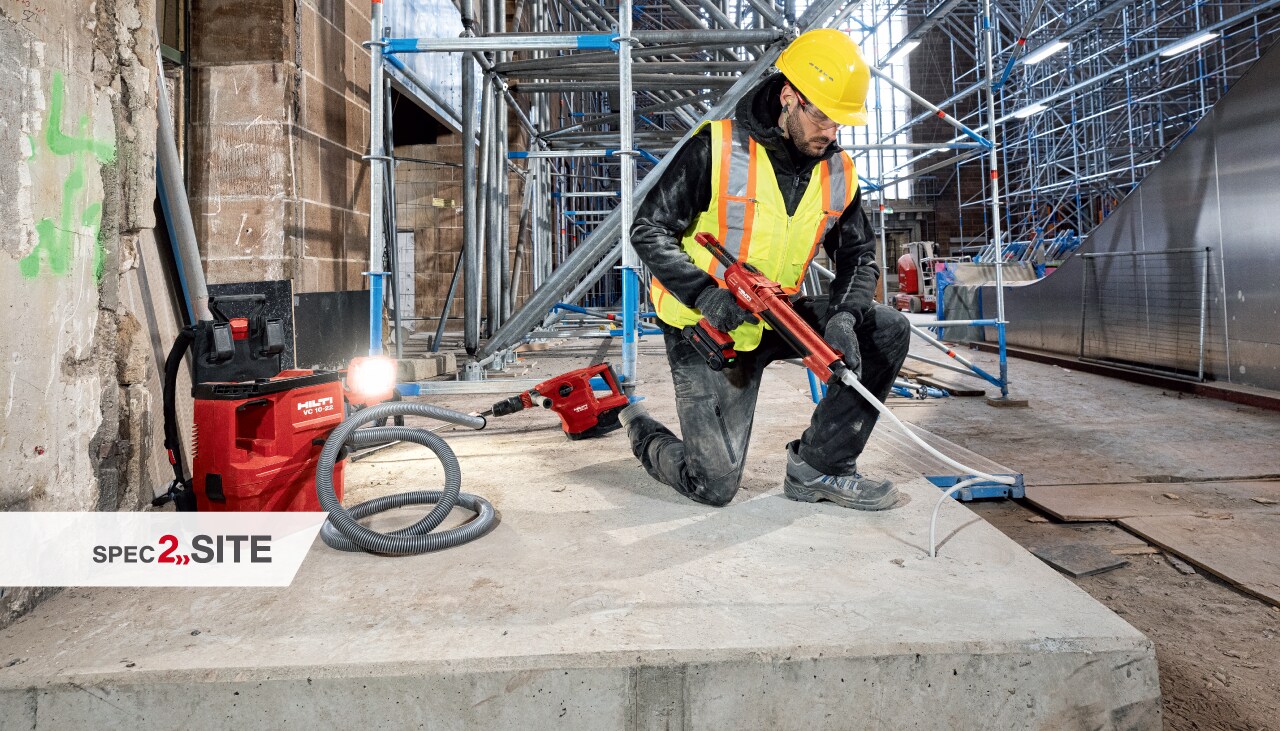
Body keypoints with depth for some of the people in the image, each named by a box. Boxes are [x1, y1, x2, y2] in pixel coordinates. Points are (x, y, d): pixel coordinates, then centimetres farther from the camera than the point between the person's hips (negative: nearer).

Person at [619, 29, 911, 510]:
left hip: (775, 320, 6)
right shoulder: (716, 149, -16)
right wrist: (705, 293, -31)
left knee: (887, 330, -10)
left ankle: (818, 466, -1)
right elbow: (649, 230, -16)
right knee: (714, 486, -9)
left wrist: (843, 318, -17)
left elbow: (859, 256, 4)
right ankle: (641, 430, 25)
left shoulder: (838, 174, 0)